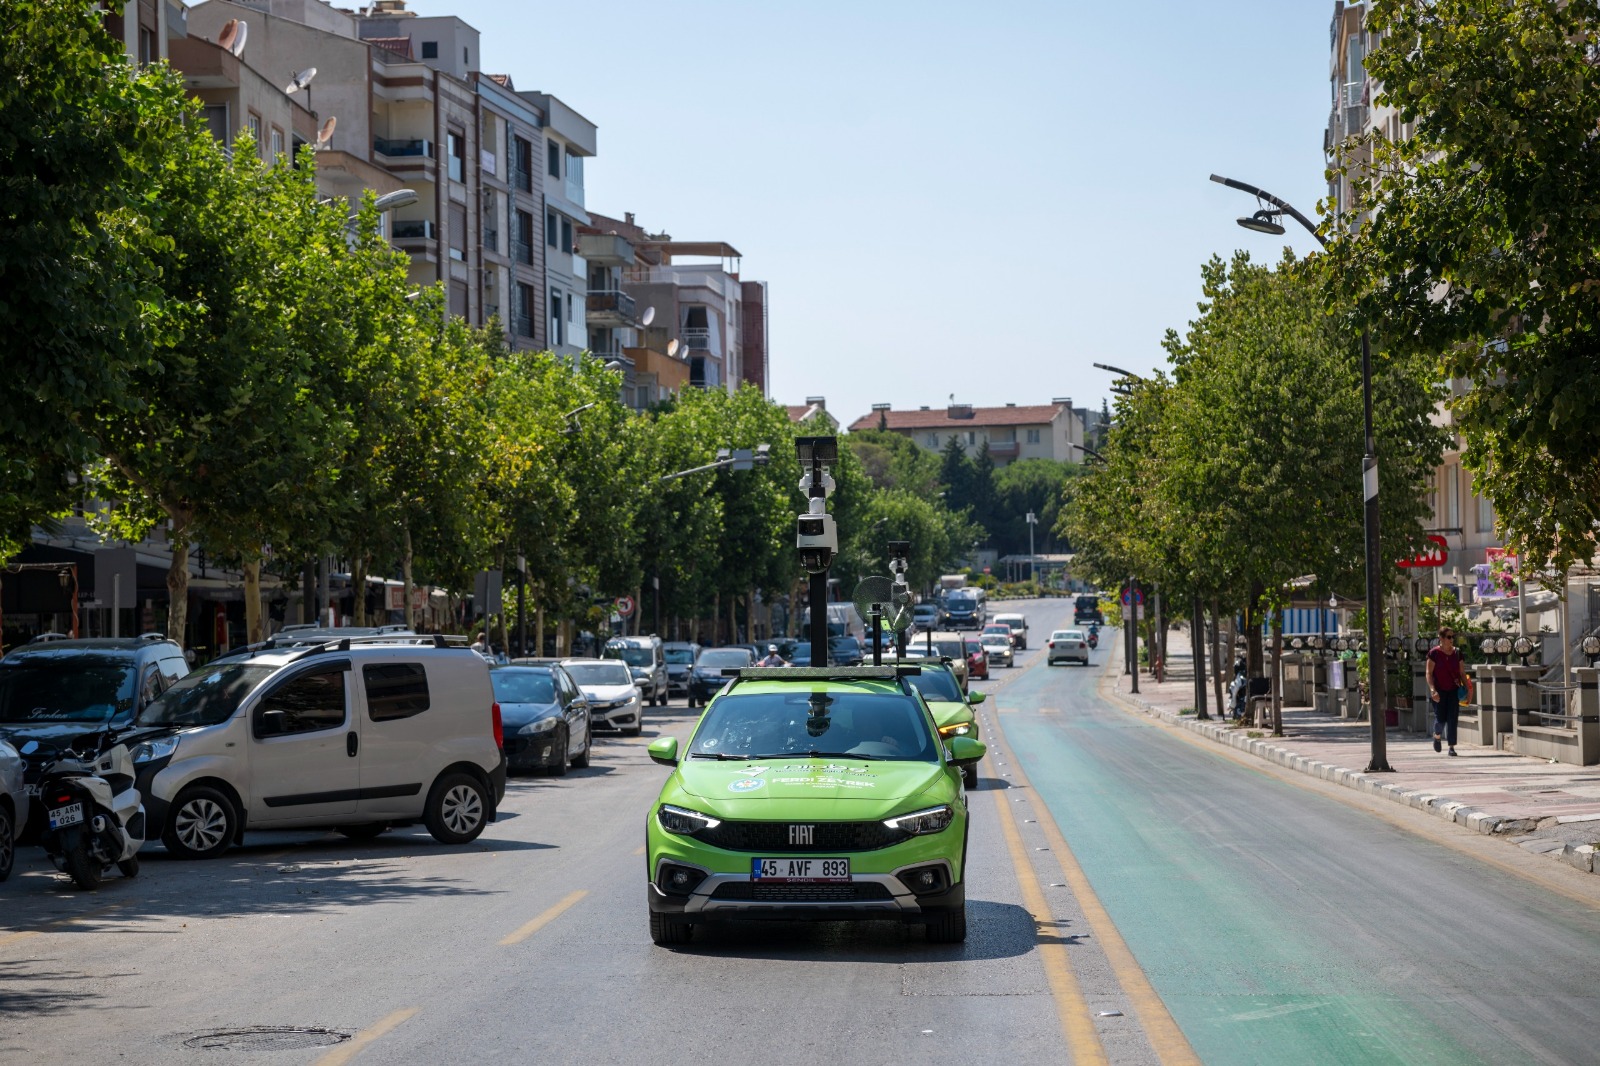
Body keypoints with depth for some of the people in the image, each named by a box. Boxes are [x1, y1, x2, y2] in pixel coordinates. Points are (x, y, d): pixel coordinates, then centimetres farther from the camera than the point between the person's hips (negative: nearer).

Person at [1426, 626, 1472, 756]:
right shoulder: (1434, 653, -6)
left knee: (1452, 719, -5)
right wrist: (1433, 690, -19)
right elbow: (1429, 673, -8)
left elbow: (1462, 673, 11)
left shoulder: (1457, 653, 6)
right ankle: (1437, 736, 29)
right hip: (1439, 691, -3)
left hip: (1454, 690, 3)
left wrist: (1468, 689, 3)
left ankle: (1451, 747, -1)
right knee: (1441, 718, -4)